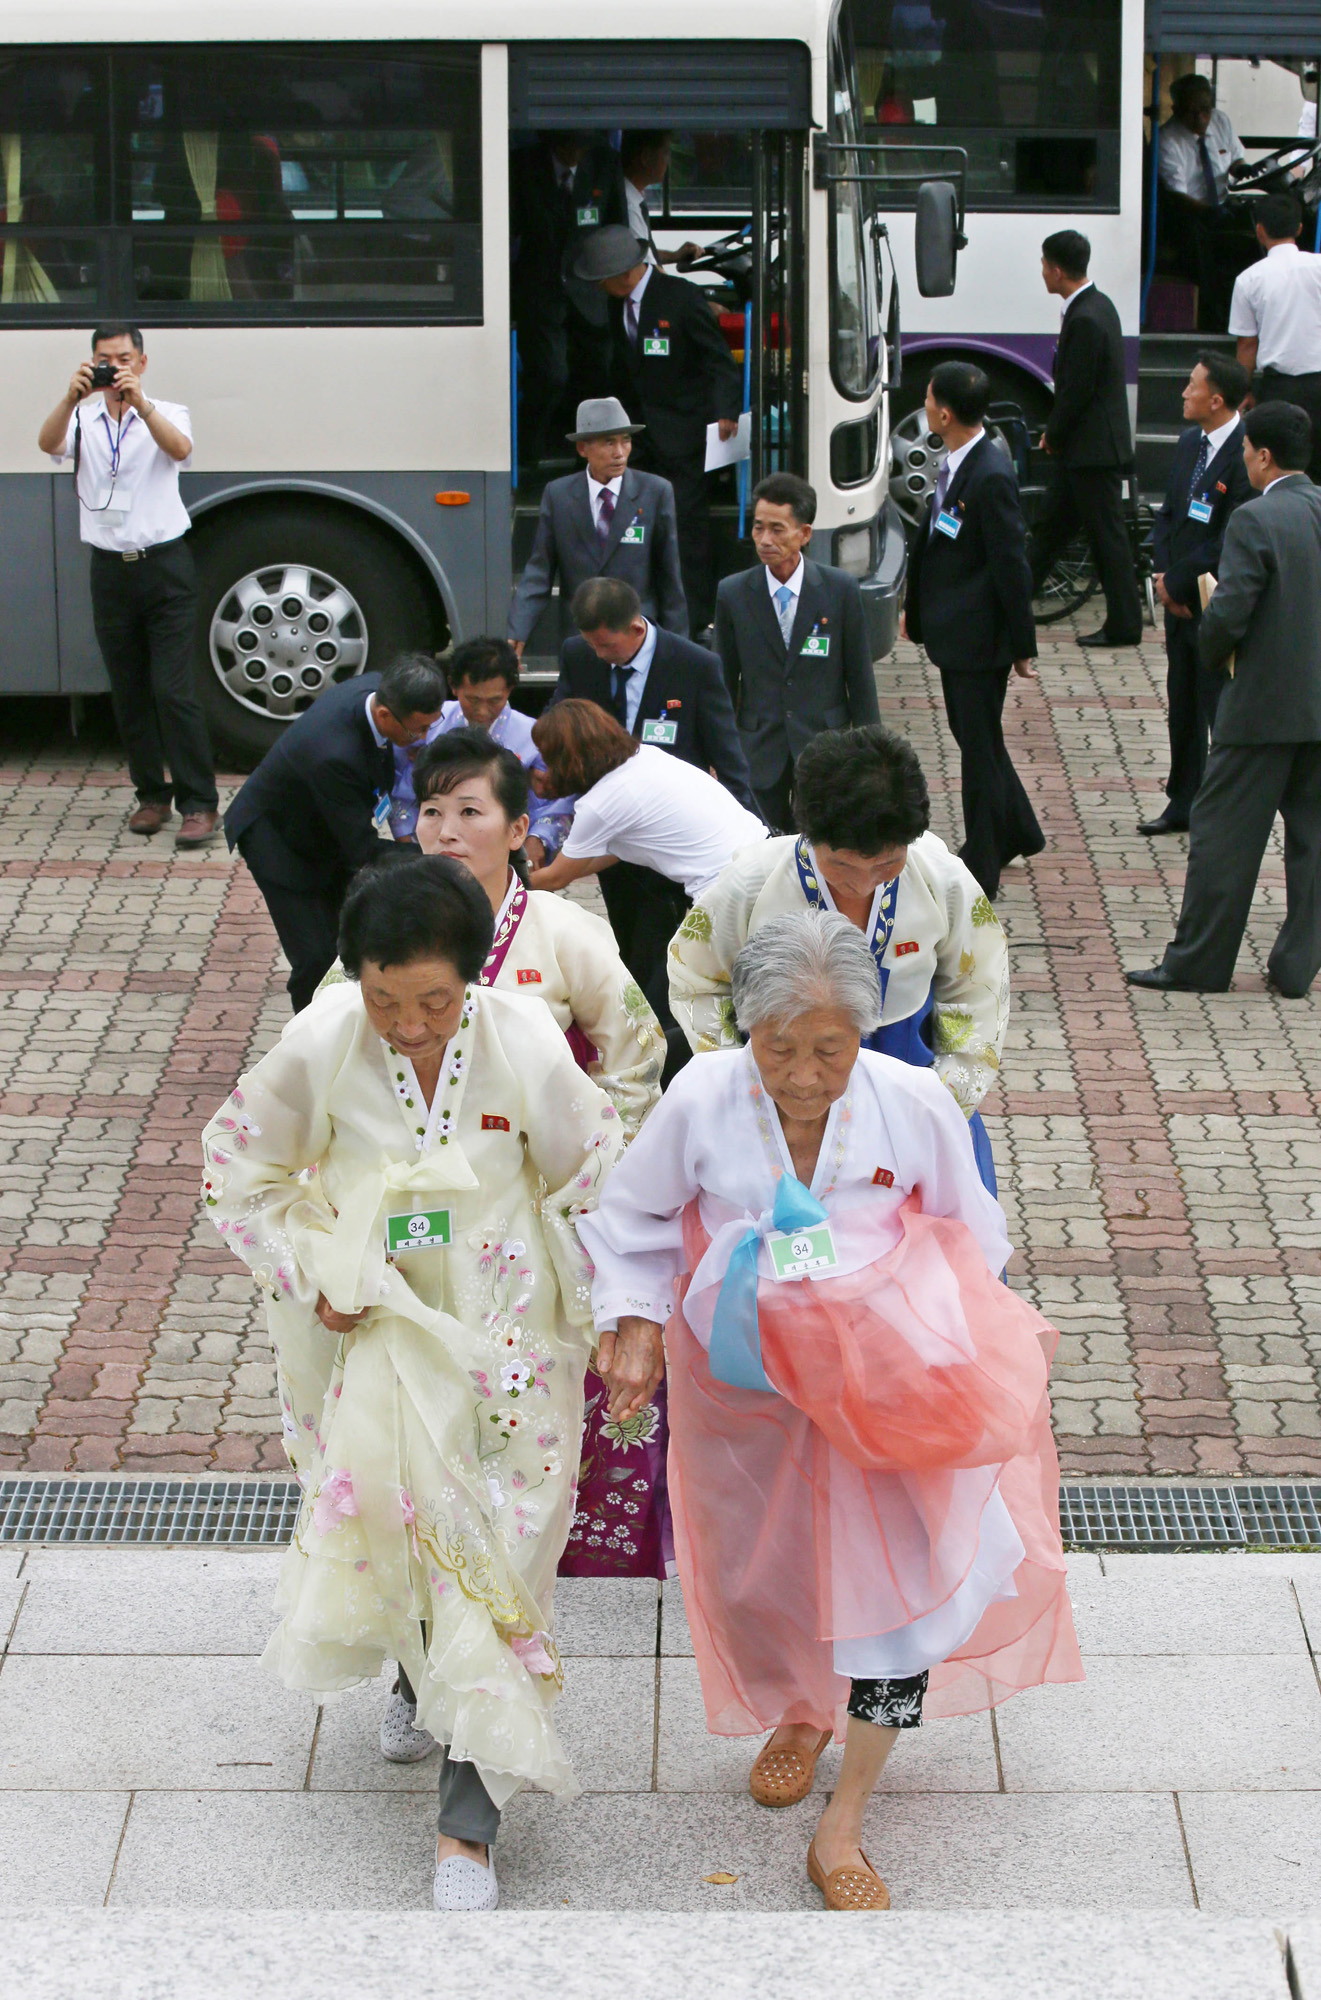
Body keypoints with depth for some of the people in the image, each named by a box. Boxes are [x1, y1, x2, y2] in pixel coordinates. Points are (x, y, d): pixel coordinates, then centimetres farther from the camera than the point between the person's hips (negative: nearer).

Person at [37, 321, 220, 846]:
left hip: (165, 565, -3)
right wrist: (72, 397, -31)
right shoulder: (83, 419, 7)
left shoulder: (167, 415, 3)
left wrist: (139, 402, -34)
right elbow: (48, 443, -14)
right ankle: (152, 795, 18)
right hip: (111, 570, 3)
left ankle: (199, 804, -6)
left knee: (173, 689, -9)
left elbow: (179, 449, -20)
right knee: (128, 692, 7)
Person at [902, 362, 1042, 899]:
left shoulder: (991, 476, -24)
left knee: (979, 745, 1)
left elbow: (1012, 566, -20)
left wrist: (1022, 646, -16)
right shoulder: (956, 463, 5)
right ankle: (1017, 832, 40)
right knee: (970, 734, 22)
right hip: (953, 629, 10)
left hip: (979, 636, -10)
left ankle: (981, 871, 12)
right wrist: (917, 605, 21)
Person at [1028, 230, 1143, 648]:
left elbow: (1077, 391, -21)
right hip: (1081, 446, 10)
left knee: (1107, 534, -2)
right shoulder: (1098, 305, 10)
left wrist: (1053, 435, -6)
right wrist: (1056, 434, 14)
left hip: (1093, 448, -10)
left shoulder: (1086, 319, -23)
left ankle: (1124, 625, 5)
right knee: (1052, 523, 17)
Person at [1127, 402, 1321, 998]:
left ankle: (1198, 962, 9)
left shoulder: (1254, 522, -15)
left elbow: (1227, 615, -19)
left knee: (1222, 831, 3)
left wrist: (1212, 652, 0)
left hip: (1264, 707, -6)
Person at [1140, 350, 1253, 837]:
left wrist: (1179, 581, -15)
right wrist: (1164, 573, -1)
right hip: (1180, 600, 8)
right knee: (1183, 706, 18)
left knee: (1222, 713, 0)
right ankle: (1184, 802, 30)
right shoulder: (1190, 443, 7)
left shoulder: (1246, 454, -20)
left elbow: (1231, 542, -23)